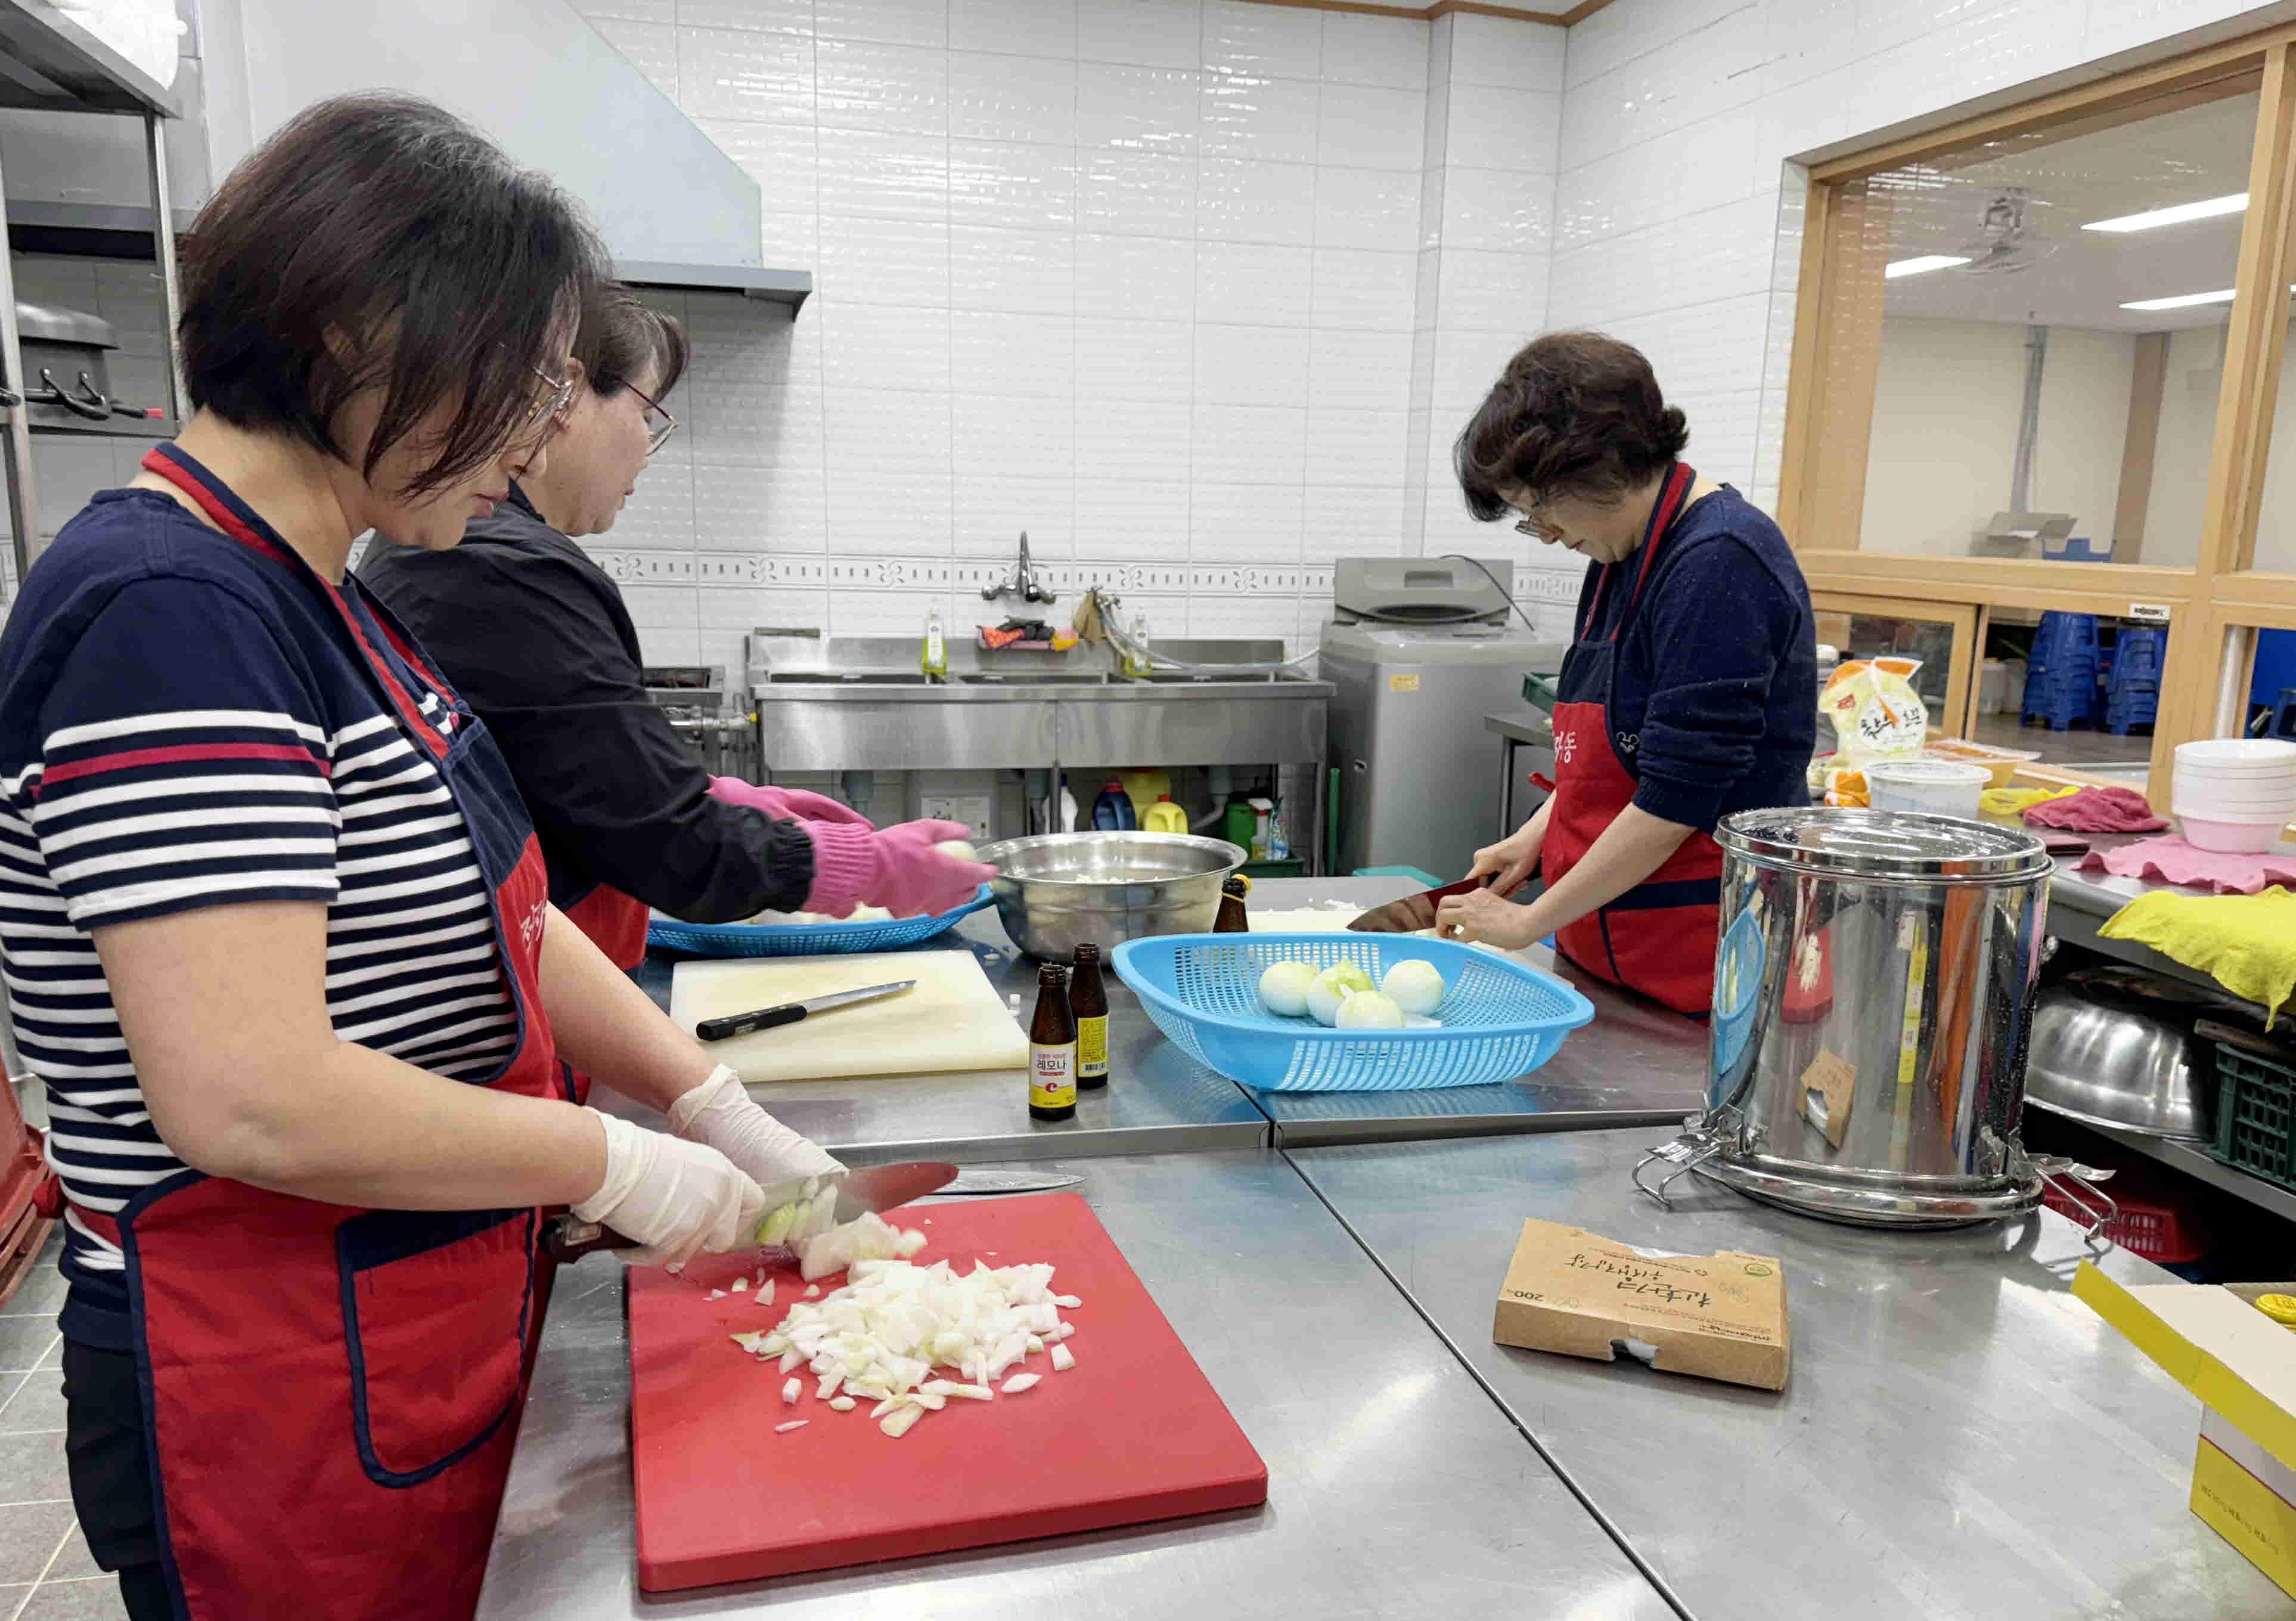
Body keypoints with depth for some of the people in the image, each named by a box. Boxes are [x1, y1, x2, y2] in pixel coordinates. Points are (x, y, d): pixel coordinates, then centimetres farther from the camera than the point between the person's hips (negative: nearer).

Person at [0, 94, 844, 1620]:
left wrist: (722, 1112, 4)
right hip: (286, 1416, -9)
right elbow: (249, 1096, -31)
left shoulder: (313, 595, 7)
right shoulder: (171, 612, -24)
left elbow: (481, 917, 9)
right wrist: (617, 1165, -19)